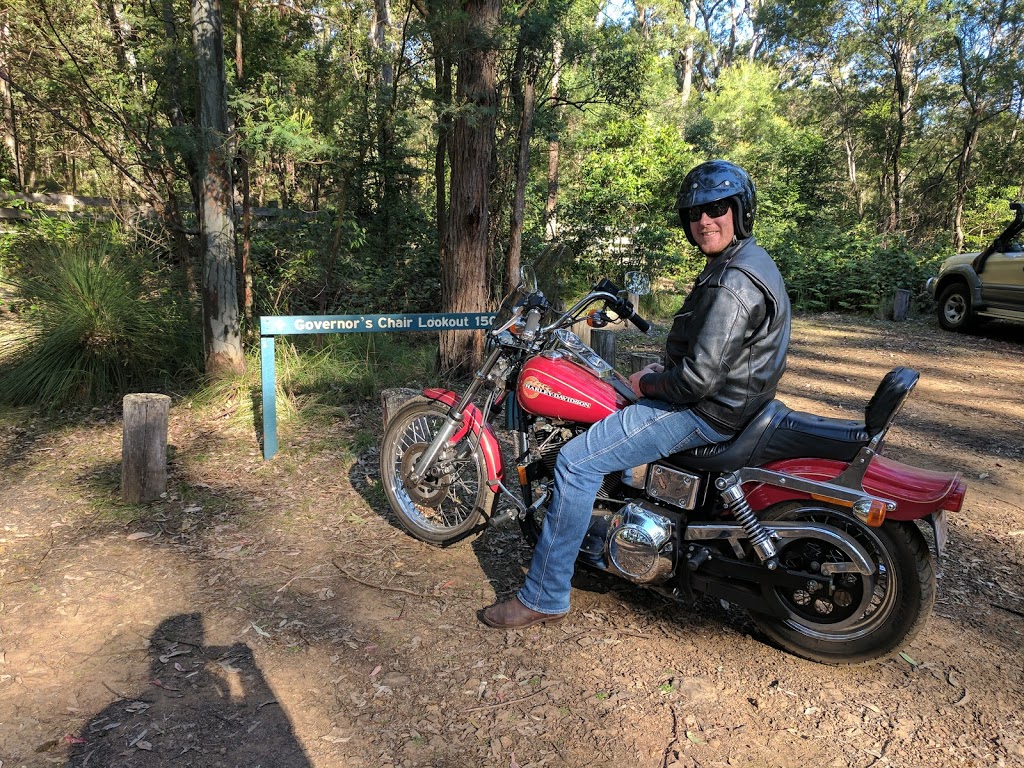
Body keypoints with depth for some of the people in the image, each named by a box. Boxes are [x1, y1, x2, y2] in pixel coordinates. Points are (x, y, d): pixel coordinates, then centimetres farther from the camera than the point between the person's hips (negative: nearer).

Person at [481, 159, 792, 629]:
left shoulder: (733, 283, -23)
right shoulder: (748, 260, 12)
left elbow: (699, 379, -28)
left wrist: (648, 384, -10)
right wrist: (658, 371, 9)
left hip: (708, 411, -11)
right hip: (723, 395, 11)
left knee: (577, 462, -16)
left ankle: (544, 597, -6)